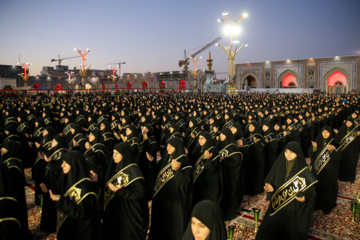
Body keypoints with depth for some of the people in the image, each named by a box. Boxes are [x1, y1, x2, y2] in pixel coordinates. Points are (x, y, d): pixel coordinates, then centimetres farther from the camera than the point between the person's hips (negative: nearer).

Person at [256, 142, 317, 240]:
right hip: (278, 207, 3)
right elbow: (270, 181, 6)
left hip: (295, 210, -3)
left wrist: (305, 198, -28)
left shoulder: (304, 171, -12)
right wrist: (271, 188, -14)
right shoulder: (279, 165, -3)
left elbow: (311, 191, -10)